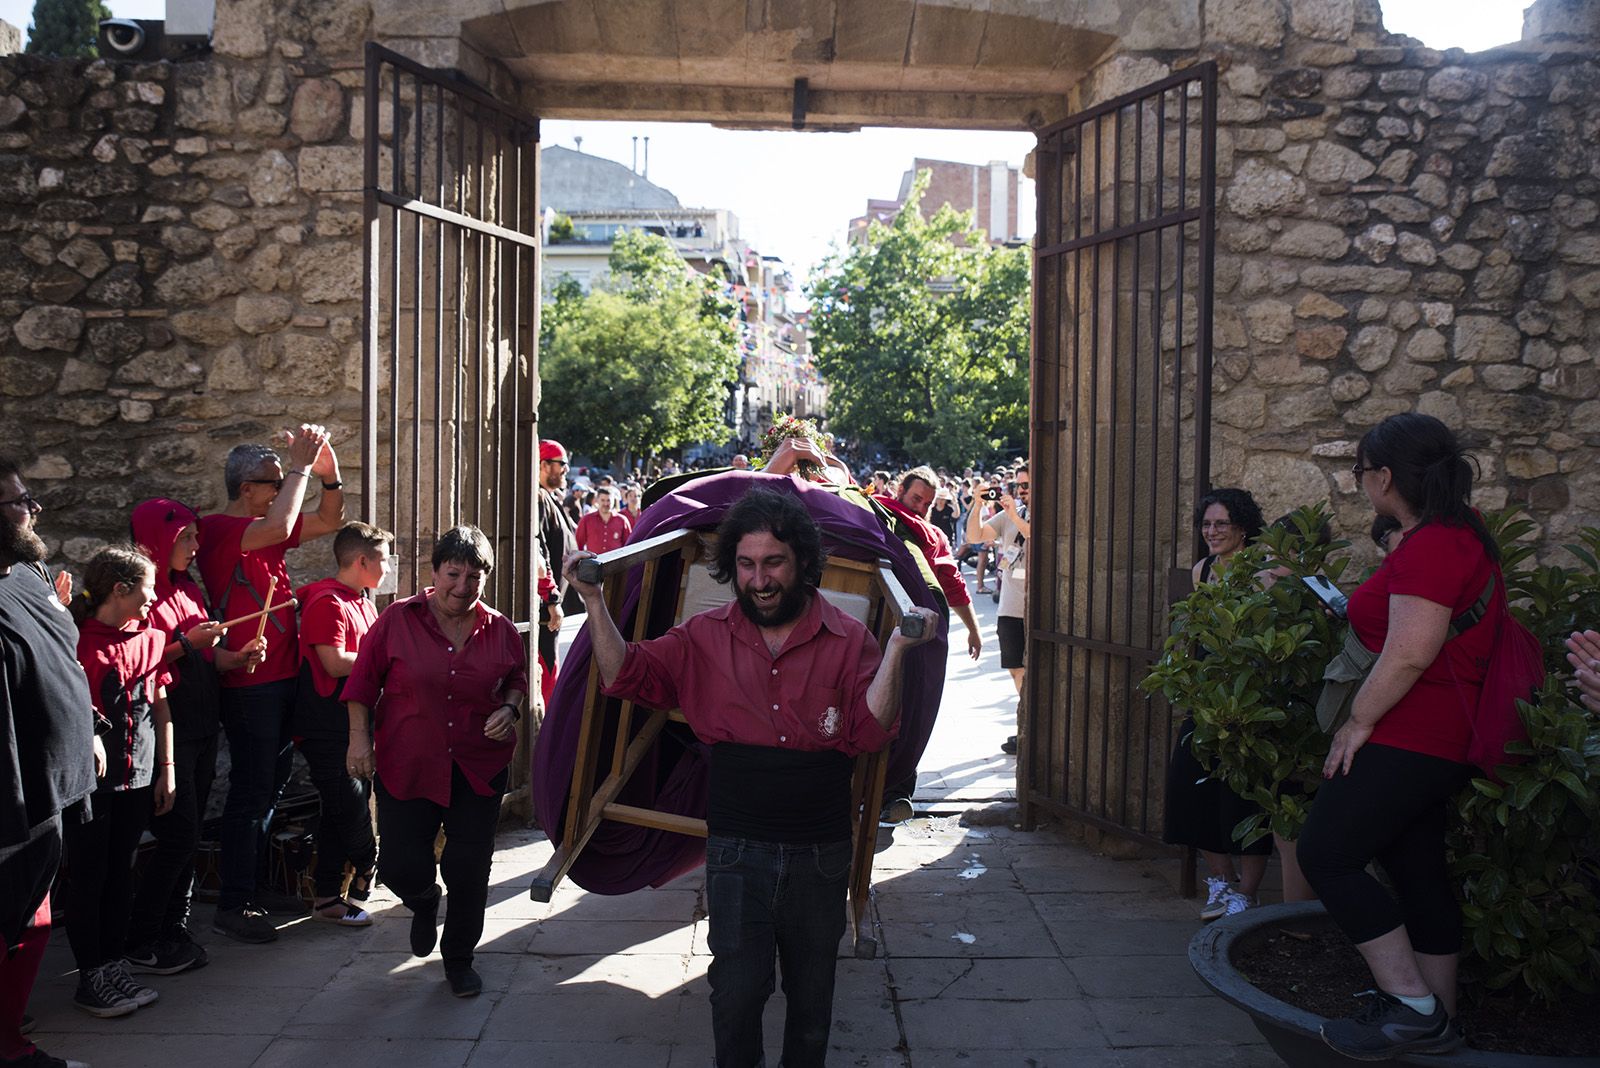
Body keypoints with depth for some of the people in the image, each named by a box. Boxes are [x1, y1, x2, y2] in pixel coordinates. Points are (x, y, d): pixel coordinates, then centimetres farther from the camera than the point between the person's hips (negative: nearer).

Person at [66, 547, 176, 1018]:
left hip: (138, 775, 6)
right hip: (91, 777, -6)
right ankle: (91, 979, 9)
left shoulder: (149, 638, 8)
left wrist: (166, 767, 11)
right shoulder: (77, 639, -11)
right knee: (88, 875, 2)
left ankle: (113, 966, 22)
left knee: (120, 872, 13)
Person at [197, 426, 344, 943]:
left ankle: (256, 886, 30)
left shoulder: (265, 527, 11)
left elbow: (328, 520, 19)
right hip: (248, 684, -9)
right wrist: (299, 466, -23)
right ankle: (232, 905, 5)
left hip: (282, 678, 9)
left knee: (271, 785, 17)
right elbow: (278, 528, -33)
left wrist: (328, 473, 2)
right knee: (251, 792, -4)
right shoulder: (219, 528, -15)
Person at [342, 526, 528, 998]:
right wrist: (359, 738, -3)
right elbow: (362, 681, 1)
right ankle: (424, 904, 37)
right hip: (406, 765, -1)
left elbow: (518, 678, 18)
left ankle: (459, 957, 28)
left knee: (469, 869, 4)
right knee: (402, 866, -2)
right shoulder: (398, 620, -6)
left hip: (479, 768, 1)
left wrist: (510, 708, -1)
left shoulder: (500, 630, 1)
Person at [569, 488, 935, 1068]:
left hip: (820, 852, 1)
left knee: (811, 993, 16)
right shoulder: (705, 637, 2)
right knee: (738, 988, -9)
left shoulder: (847, 640, -2)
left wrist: (895, 651, -21)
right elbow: (626, 676, 0)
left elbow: (870, 732, -10)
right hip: (737, 847, 0)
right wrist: (594, 601, -8)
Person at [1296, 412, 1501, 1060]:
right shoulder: (1462, 535, 15)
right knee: (1417, 868, 15)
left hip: (1409, 735, -11)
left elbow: (1409, 655, -25)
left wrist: (1358, 722, -16)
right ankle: (1437, 1021, 24)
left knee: (1326, 855, -7)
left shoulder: (1429, 546, -19)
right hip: (1440, 738, 11)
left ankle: (1412, 1007, -5)